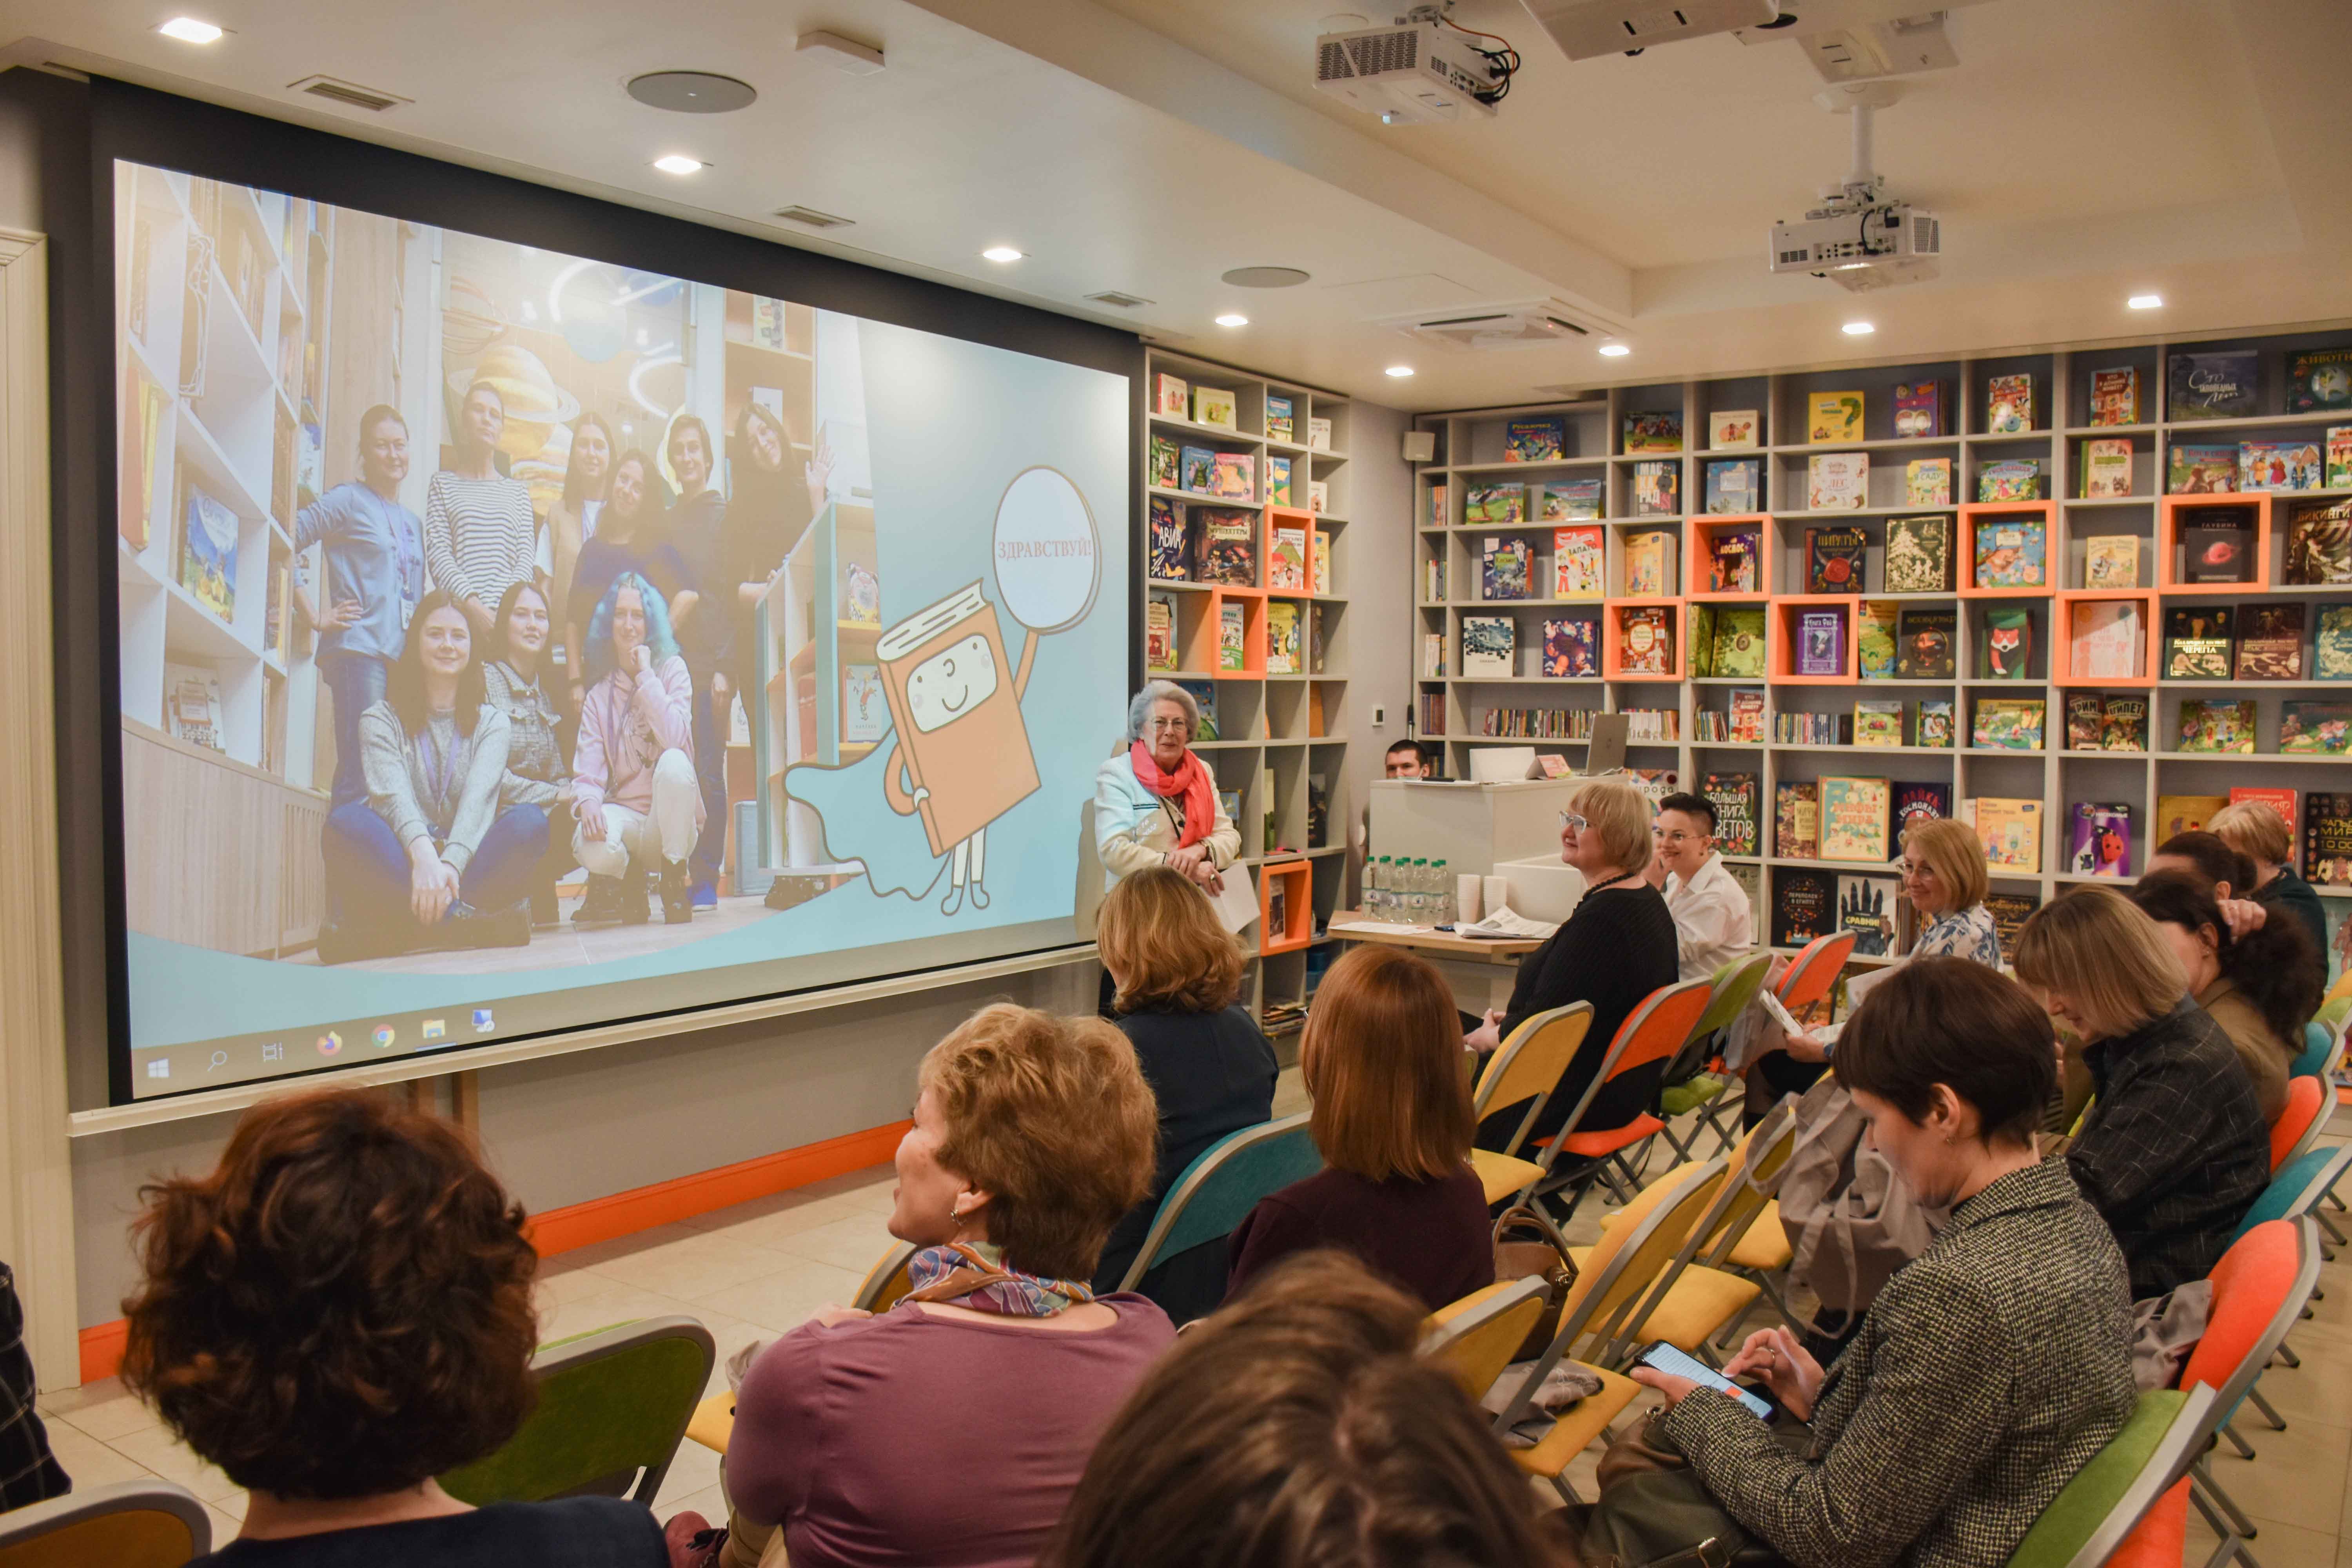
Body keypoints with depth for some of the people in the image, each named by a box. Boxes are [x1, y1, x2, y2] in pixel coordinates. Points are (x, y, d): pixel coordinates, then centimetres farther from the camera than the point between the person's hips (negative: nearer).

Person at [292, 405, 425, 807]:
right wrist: (316, 616, -9)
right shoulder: (348, 500, 3)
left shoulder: (413, 522, 23)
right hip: (359, 648, -7)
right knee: (360, 774, -14)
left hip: (405, 655, 7)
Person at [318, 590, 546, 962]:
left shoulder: (492, 723, 10)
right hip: (402, 866, 0)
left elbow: (478, 798, -9)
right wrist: (423, 854, -34)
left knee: (530, 821, -28)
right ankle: (464, 921, -39)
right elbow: (394, 795, -11)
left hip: (468, 863, 1)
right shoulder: (381, 720, 8)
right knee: (346, 820, -29)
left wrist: (451, 864, -30)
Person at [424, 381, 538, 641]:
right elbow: (438, 554, 2)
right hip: (460, 617, -1)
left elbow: (527, 556, 8)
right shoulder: (443, 484, 15)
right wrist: (473, 606, -14)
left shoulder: (517, 491, 20)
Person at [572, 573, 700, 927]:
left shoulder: (671, 669, 0)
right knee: (591, 845, -34)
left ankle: (674, 885, -16)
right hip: (624, 814, 1)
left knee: (674, 763, -34)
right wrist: (588, 801, -26)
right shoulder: (599, 695, 6)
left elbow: (675, 737, -18)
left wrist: (646, 675, -16)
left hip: (670, 819, -1)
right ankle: (627, 884, 7)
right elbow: (588, 767, -4)